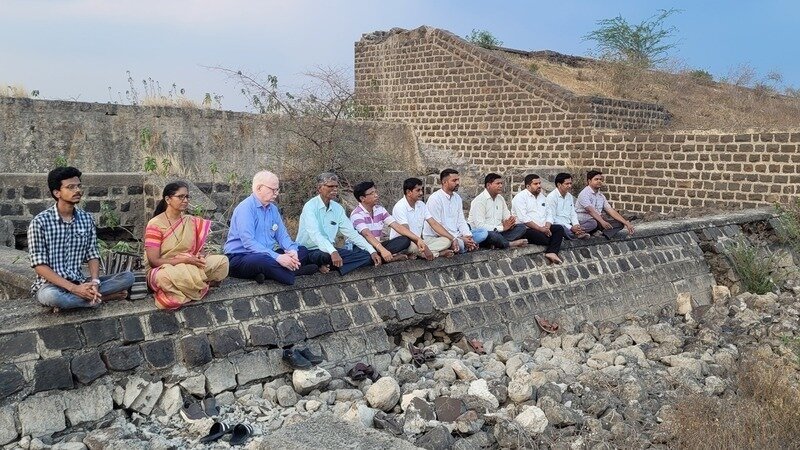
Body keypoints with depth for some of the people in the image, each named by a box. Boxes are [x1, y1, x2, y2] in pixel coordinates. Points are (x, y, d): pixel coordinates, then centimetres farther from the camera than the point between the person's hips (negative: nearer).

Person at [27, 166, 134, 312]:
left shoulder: (86, 218, 6)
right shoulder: (40, 222, -9)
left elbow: (92, 255, 6)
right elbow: (39, 266, -13)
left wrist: (95, 282, -15)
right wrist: (73, 288, -23)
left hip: (80, 283, 5)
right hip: (52, 285, -4)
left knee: (128, 277, -12)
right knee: (51, 296, -40)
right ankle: (97, 298, -15)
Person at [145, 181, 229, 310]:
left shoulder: (192, 221, 5)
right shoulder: (155, 225, -11)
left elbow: (200, 249, 9)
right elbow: (154, 261, -15)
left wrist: (201, 257, -17)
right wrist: (184, 260, -23)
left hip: (191, 266, 4)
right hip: (163, 269, -4)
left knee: (222, 260, -17)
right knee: (164, 277, -42)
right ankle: (203, 284, -15)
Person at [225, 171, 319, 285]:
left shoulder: (273, 208, 12)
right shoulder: (245, 208, -14)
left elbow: (282, 235, 12)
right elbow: (248, 242, -24)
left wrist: (292, 250, -12)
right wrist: (277, 257, -31)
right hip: (240, 258, -9)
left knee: (302, 251, -1)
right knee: (265, 260, -40)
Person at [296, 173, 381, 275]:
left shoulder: (337, 208, 9)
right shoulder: (310, 206, -12)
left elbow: (351, 232, 8)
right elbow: (315, 234, -26)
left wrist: (372, 251, -4)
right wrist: (333, 252, -43)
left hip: (329, 250, 7)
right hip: (310, 251, -7)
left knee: (365, 255, -13)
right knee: (326, 256, -42)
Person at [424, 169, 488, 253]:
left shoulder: (457, 198, 12)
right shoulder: (435, 199, -13)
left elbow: (461, 221, 12)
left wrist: (468, 236, -9)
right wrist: (460, 239, -20)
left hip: (455, 236, 8)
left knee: (483, 232, -2)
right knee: (459, 243, -36)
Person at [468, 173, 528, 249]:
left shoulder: (500, 199, 13)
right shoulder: (479, 200, -12)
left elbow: (507, 217, 18)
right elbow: (479, 226, -21)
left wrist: (510, 223, -9)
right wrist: (502, 228, -22)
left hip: (497, 232, 8)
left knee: (521, 227, -7)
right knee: (492, 234, -41)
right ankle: (511, 244, -15)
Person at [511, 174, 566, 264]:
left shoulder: (541, 196, 18)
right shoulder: (520, 197, -6)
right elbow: (523, 218, -17)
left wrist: (547, 228, -6)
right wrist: (540, 229, -18)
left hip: (542, 228, 8)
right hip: (526, 229, -7)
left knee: (559, 229, -16)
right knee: (544, 238, -32)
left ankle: (551, 253, -31)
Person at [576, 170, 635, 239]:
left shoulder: (601, 196, 13)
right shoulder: (584, 194, -11)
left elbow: (611, 211, 9)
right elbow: (590, 210, -25)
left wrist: (626, 223, 0)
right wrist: (602, 222, -39)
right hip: (584, 221, -8)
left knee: (619, 223, -6)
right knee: (593, 223, -41)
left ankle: (605, 235, -27)